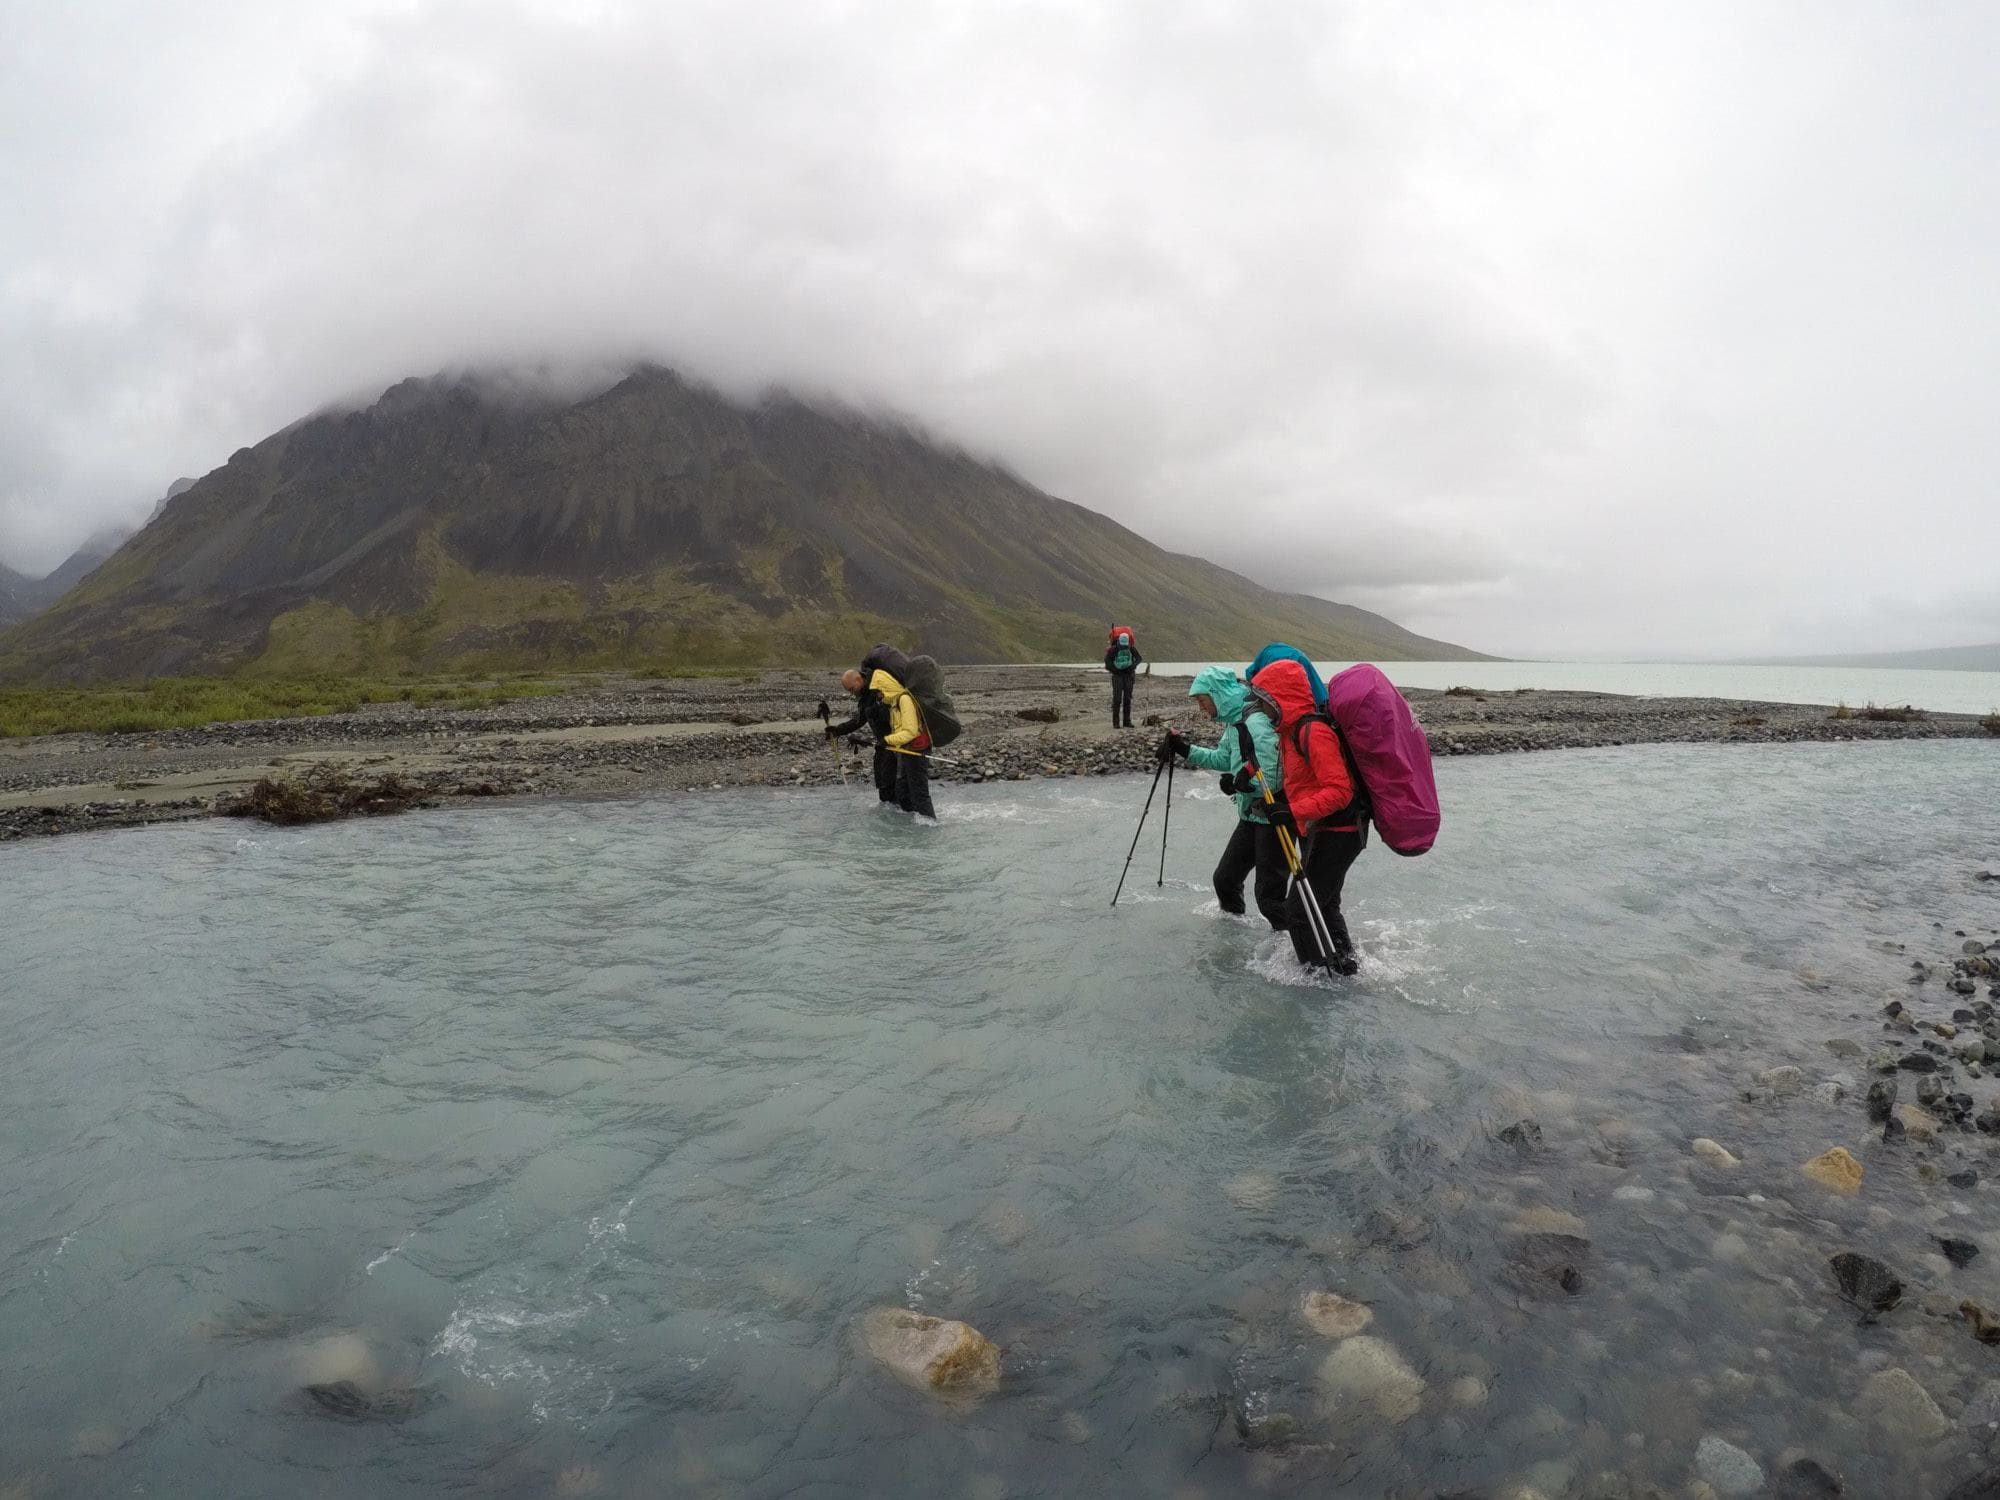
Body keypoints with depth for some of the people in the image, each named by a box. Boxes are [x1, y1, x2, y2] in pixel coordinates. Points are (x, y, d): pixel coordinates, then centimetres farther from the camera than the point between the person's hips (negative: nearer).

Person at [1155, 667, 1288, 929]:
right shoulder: (1235, 721, 7)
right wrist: (1184, 749, 15)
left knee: (1268, 893, -5)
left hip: (1272, 818, -10)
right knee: (1225, 877, 21)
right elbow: (1223, 758, 21)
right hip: (1252, 816, 10)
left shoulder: (1255, 722, -24)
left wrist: (1239, 783, -16)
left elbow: (1274, 776, -28)